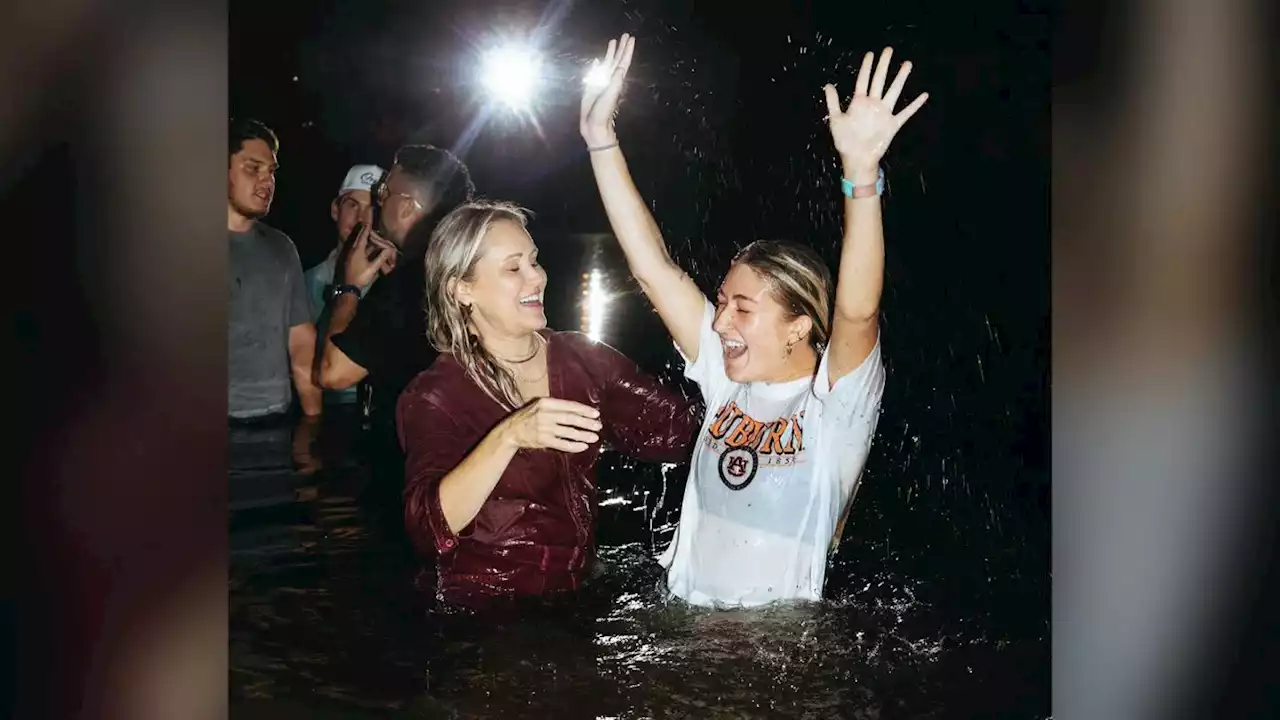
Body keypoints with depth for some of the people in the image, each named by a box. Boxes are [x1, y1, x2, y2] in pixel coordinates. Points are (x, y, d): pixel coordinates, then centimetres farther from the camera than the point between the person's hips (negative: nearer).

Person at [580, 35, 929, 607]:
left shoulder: (837, 401, -9)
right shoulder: (728, 380, 4)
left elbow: (857, 310, -28)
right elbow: (652, 266, 0)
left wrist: (862, 171, -39)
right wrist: (601, 137, -3)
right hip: (683, 617, 3)